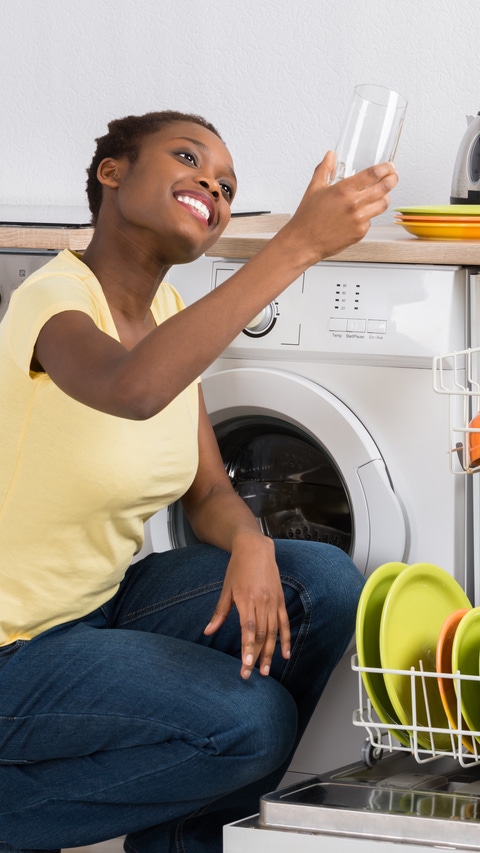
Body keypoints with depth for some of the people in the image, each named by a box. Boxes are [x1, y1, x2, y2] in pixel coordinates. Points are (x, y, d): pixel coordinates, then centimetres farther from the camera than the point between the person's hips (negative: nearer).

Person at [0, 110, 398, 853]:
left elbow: (209, 494, 9)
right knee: (253, 721, -22)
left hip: (106, 601, 8)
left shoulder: (169, 314, 4)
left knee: (326, 583, -6)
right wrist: (299, 244, -45)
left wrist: (250, 543, -17)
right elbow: (133, 388, -46)